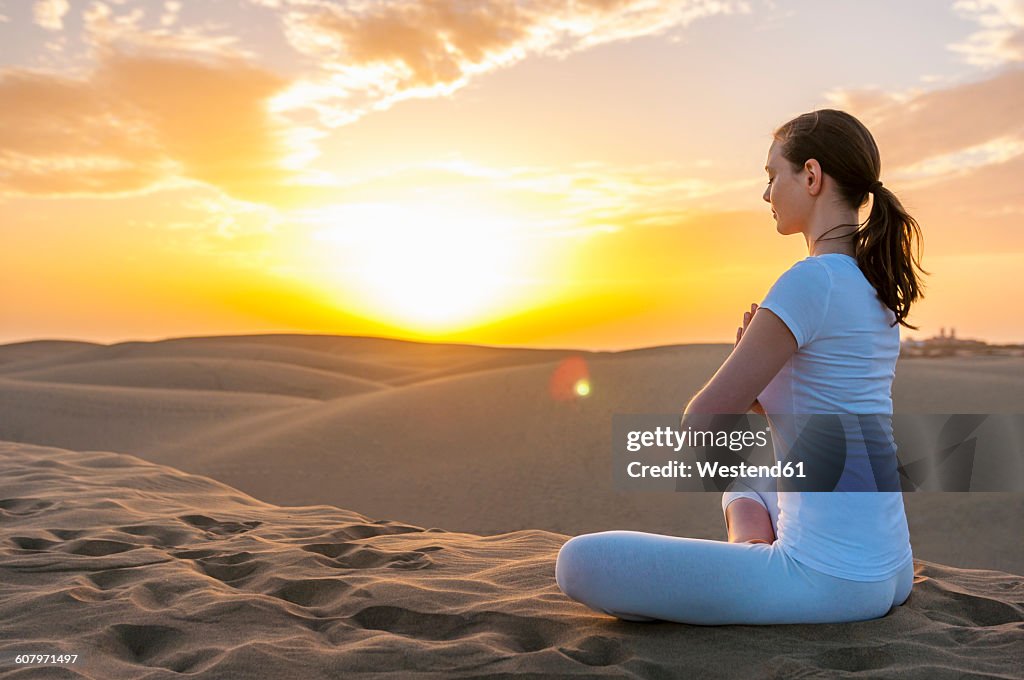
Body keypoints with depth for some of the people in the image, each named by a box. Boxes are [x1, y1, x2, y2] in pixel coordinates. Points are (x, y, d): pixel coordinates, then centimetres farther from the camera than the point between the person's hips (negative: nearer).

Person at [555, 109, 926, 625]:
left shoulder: (811, 281, -20)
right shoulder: (876, 288, 9)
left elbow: (700, 423, -17)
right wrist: (754, 373, -1)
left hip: (828, 581, -10)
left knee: (578, 563, -11)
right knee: (744, 490, 40)